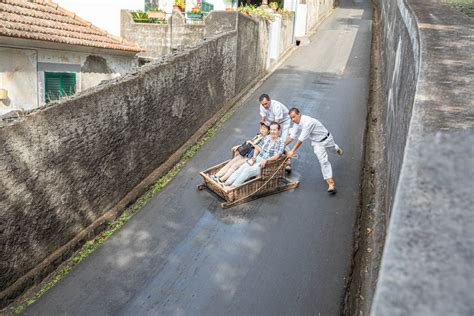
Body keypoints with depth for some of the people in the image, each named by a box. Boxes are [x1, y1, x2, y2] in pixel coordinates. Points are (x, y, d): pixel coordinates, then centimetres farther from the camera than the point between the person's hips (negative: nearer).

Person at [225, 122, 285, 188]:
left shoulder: (280, 142, -4)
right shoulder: (267, 137, 14)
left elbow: (276, 156, -15)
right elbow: (258, 148, 16)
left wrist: (266, 160, -28)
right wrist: (254, 157, -1)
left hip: (267, 163, -6)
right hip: (257, 158, 6)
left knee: (248, 170, -27)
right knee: (242, 167, -18)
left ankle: (233, 186, -31)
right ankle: (226, 183, -27)